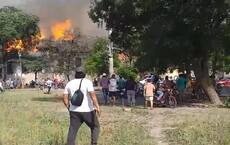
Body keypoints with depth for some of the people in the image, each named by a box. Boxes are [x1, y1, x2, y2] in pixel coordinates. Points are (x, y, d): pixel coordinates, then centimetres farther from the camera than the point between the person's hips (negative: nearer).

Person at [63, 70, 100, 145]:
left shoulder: (69, 83, 8)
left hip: (74, 111, 4)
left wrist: (69, 107, 20)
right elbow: (92, 95, -19)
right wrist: (97, 106, -21)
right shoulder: (87, 82, -6)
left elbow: (65, 98, 8)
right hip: (87, 111, -3)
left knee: (72, 131, 7)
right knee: (95, 127, 17)